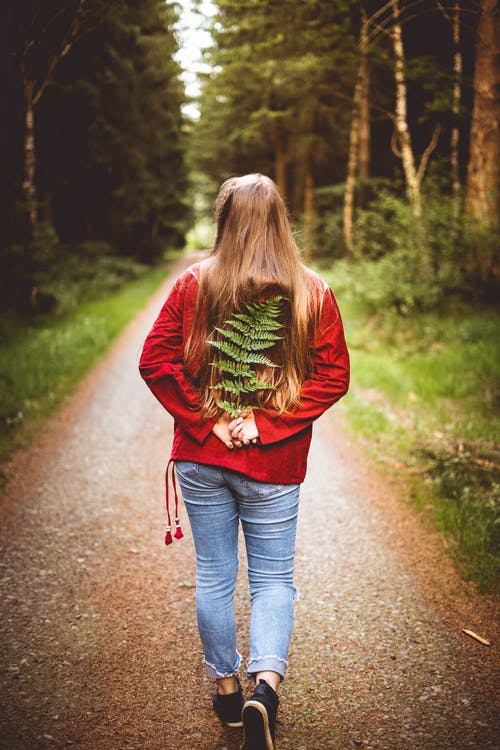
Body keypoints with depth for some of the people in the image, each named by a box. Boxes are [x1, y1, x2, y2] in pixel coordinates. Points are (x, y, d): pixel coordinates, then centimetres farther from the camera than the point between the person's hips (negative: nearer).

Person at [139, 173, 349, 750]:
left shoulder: (194, 285, -4)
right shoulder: (312, 292, -5)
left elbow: (154, 362, -7)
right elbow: (334, 376, -9)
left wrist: (208, 420, -6)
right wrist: (268, 423, -10)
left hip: (201, 457, 1)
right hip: (273, 465, -1)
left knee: (213, 575, 15)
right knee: (273, 577, 12)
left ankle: (225, 689, 28)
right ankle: (266, 682, -7)